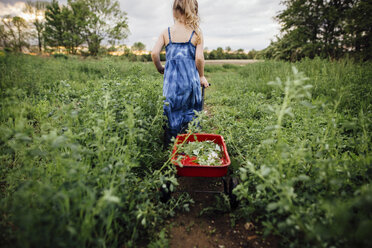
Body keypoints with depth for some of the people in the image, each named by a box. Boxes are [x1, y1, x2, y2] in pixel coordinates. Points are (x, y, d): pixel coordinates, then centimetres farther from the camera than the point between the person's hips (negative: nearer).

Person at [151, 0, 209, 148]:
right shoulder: (197, 34, 2)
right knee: (190, 114, 11)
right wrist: (201, 76, 11)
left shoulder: (166, 33, 6)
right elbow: (199, 58, -4)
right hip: (190, 79, -1)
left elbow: (154, 53, -2)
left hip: (171, 79, 1)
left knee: (172, 114, 11)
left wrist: (160, 68, 16)